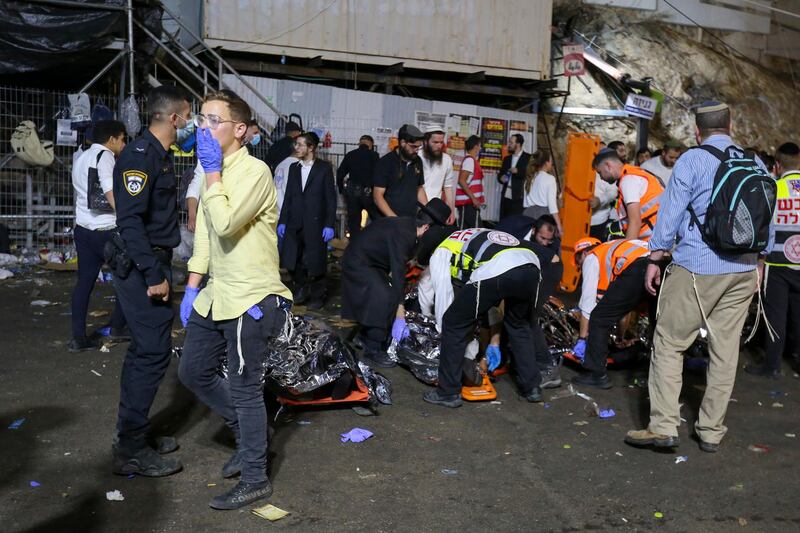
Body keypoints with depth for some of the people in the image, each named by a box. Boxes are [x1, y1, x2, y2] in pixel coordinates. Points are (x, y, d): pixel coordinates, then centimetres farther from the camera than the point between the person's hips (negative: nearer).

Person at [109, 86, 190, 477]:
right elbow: (130, 220, -23)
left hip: (150, 264, 10)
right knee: (154, 352, -8)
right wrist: (154, 274, -24)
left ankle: (133, 435, 26)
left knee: (145, 351, 15)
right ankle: (131, 451, 1)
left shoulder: (159, 154, 15)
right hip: (140, 268, -10)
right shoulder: (140, 155, -16)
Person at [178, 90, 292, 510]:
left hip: (250, 298, -9)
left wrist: (212, 171, -18)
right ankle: (246, 433, 36)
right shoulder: (215, 173, 13)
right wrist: (192, 288, 15)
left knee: (245, 390, -1)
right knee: (192, 372, 17)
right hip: (216, 295, 9)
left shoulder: (254, 171, -15)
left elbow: (225, 224, -27)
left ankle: (255, 480, 15)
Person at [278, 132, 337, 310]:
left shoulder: (324, 168, -2)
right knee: (292, 261, 3)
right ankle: (301, 289, 26)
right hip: (295, 224, 4)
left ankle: (317, 296, 21)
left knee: (315, 262, 3)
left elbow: (331, 198, -4)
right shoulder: (293, 168, 12)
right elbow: (288, 197, 13)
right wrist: (282, 221, 8)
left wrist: (329, 225, -10)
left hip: (315, 223, -4)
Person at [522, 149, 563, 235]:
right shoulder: (550, 178, -6)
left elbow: (525, 202, 12)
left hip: (528, 212, 6)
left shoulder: (529, 177, 11)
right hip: (544, 213, -6)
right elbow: (552, 204, -10)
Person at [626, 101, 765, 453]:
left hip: (696, 268, -5)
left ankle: (663, 426, -1)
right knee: (725, 350, 9)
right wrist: (758, 266, 26)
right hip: (743, 271, 6)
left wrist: (654, 259, -1)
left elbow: (671, 213, -7)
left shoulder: (692, 160, -5)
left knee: (669, 344, 1)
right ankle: (711, 431, 18)